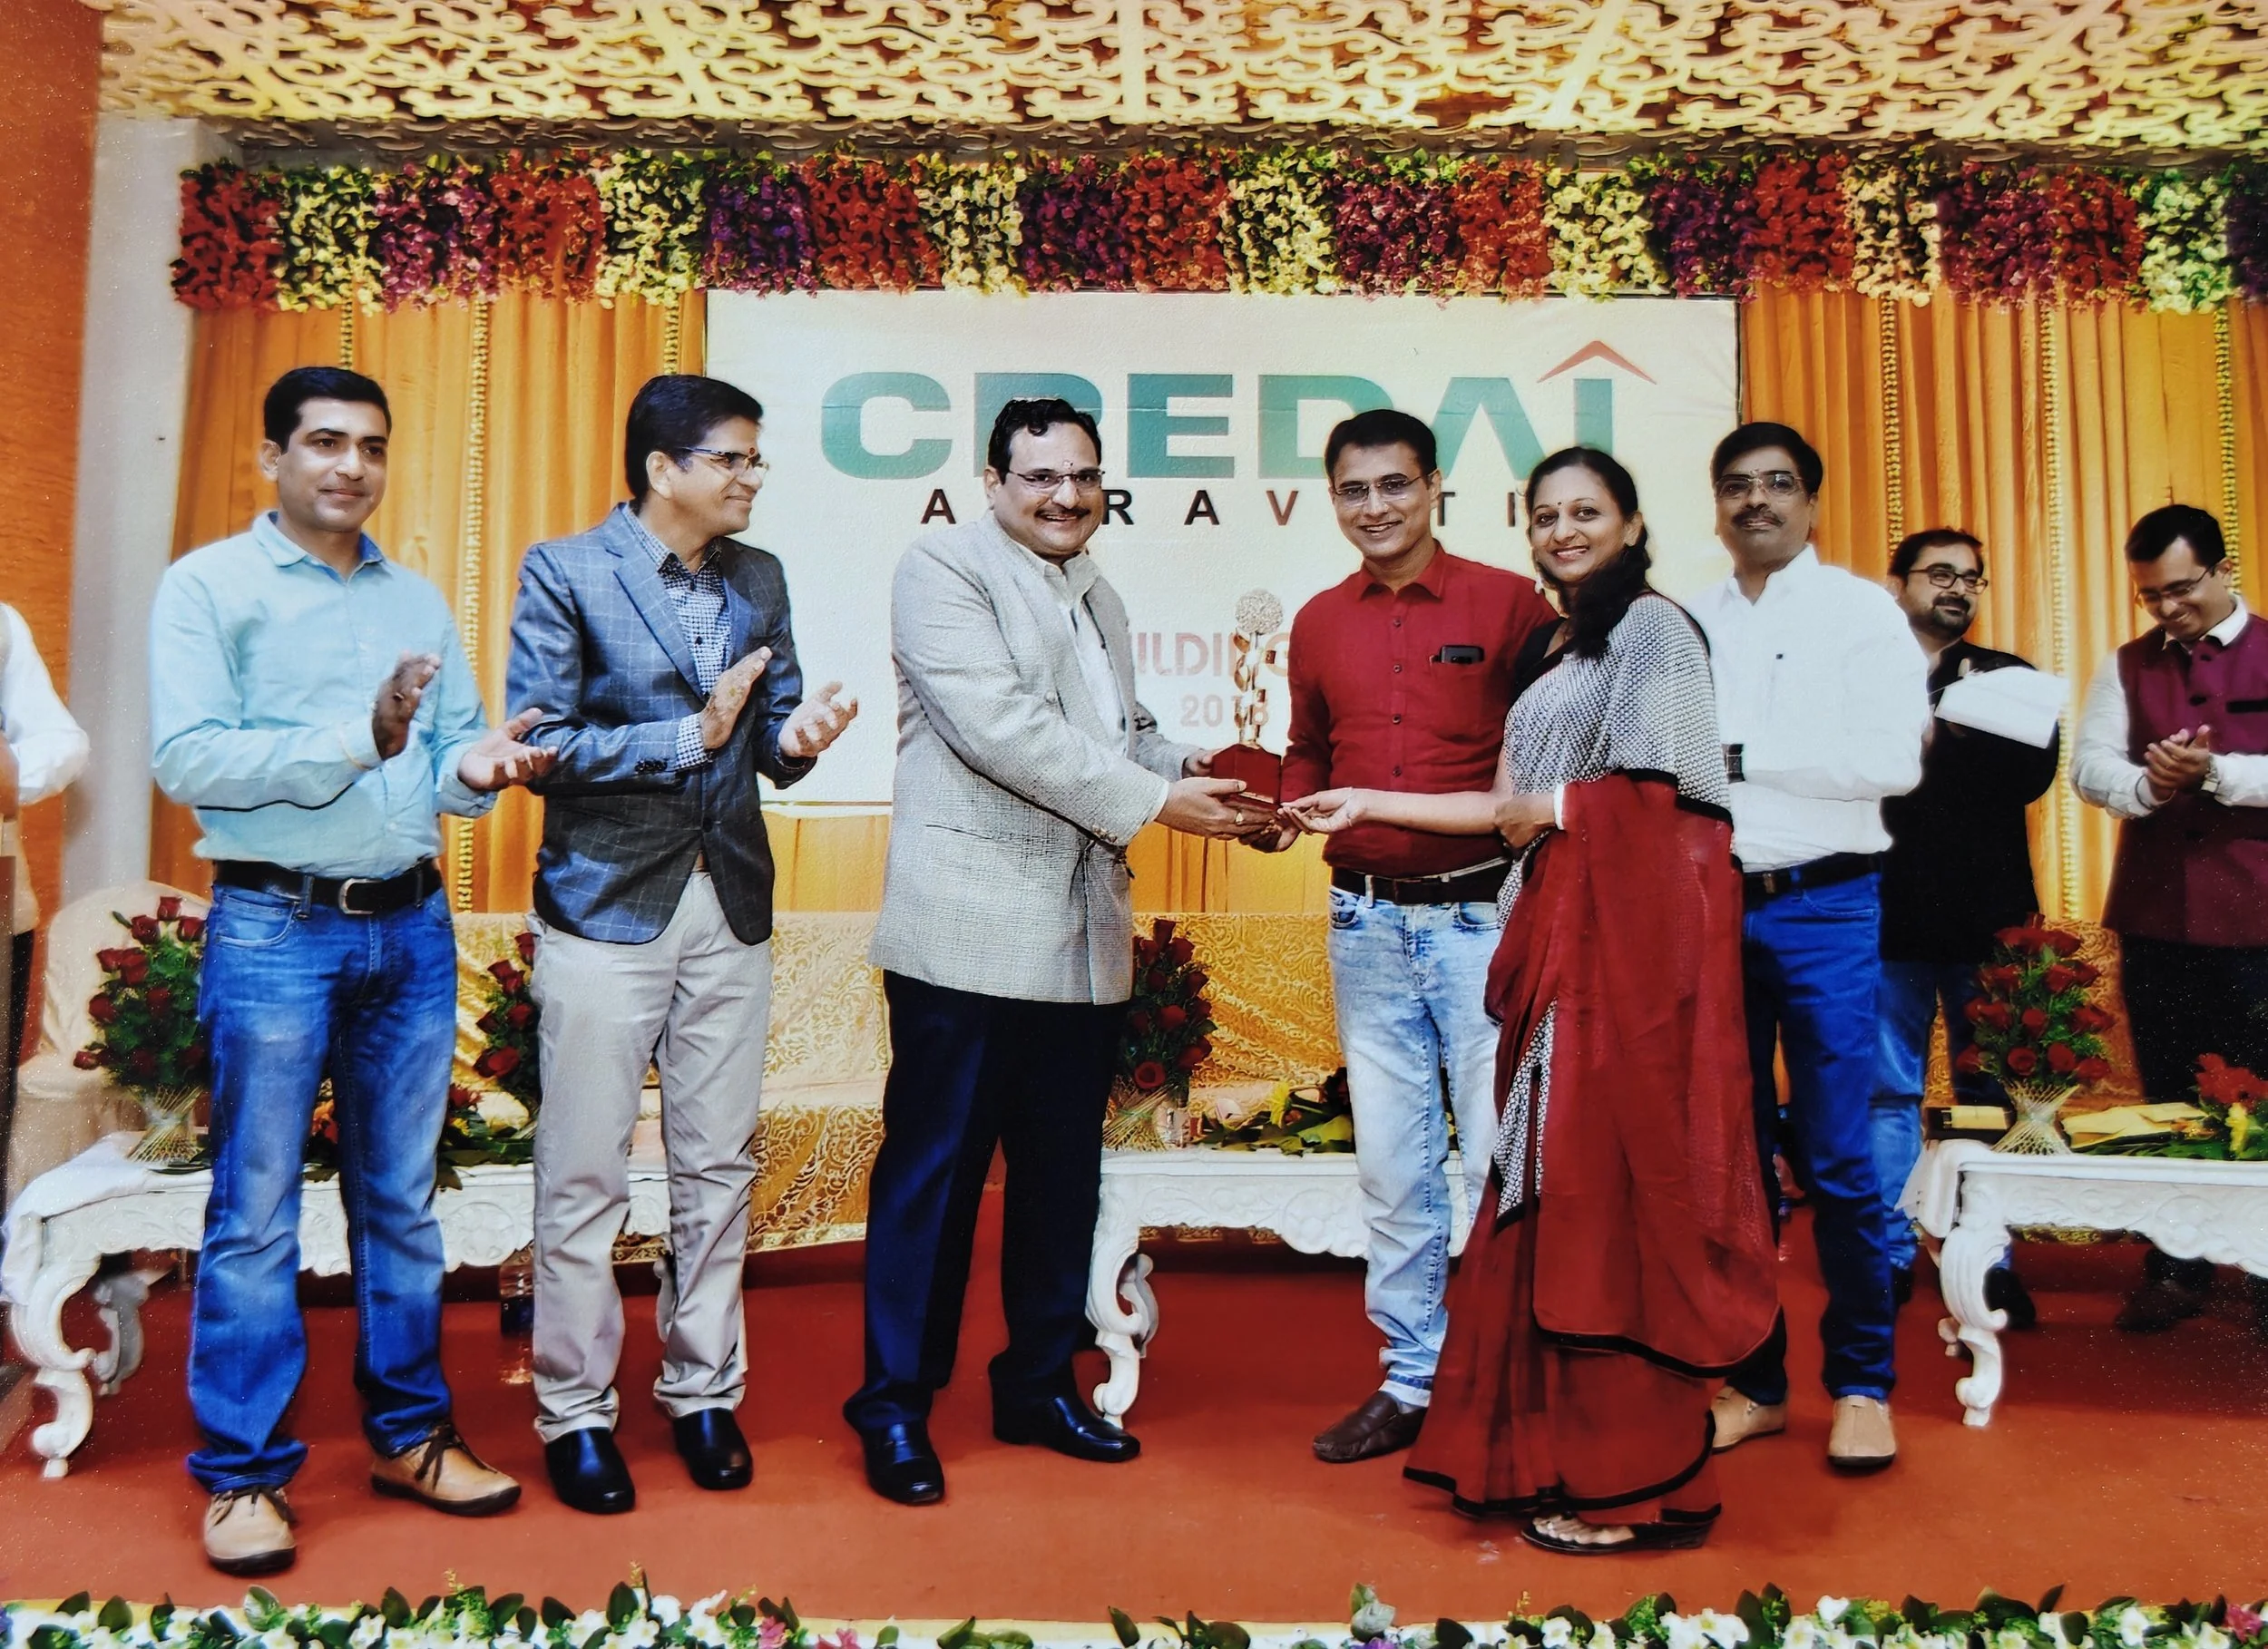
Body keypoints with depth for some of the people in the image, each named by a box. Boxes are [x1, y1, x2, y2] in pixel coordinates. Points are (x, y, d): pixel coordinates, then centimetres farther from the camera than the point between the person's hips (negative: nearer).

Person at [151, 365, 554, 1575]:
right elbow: (186, 757, -13)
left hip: (412, 926, 5)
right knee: (256, 1213, 3)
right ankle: (242, 1471, 17)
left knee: (402, 1200, 13)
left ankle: (410, 1434, 26)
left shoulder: (419, 600, 13)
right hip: (275, 930, -4)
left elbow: (459, 749, 9)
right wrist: (356, 740, -22)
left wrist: (476, 765, -13)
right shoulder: (208, 585, -2)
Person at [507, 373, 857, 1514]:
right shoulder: (565, 573, -4)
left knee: (718, 1166, 11)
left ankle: (703, 1392, 26)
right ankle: (575, 1412, 20)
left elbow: (768, 737, 12)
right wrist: (690, 737, -17)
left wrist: (795, 737, -11)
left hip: (731, 908, 5)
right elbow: (543, 744, -11)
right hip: (605, 907, -4)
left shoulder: (759, 580, 11)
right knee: (584, 1177, 3)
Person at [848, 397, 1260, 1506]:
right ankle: (894, 1405, 15)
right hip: (969, 931, -8)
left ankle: (1040, 1385, 29)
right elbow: (999, 726, -18)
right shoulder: (943, 570, -5)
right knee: (935, 1168, 1)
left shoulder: (1099, 598, 20)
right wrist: (1154, 800, -18)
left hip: (1082, 939, 8)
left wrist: (1188, 767, 4)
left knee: (1063, 1172, 14)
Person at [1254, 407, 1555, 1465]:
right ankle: (1410, 1380, 25)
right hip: (1365, 922, 5)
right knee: (1390, 1163, 12)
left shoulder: (1509, 604, -3)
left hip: (1484, 913, -4)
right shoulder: (1318, 623, 10)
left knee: (1498, 1156, 1)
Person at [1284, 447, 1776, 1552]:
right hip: (1554, 933, 8)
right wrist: (1367, 806, 16)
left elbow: (1661, 789, -14)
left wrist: (1552, 812, -1)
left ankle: (1633, 1478, 5)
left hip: (1628, 934, -8)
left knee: (1610, 1179, -5)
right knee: (1552, 1184, 8)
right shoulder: (1551, 650, 21)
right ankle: (1554, 1453, 18)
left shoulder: (1652, 627, -3)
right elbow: (1509, 807, 17)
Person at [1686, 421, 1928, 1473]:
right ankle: (1752, 1379, 20)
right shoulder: (1688, 625, 12)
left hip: (1822, 906, -3)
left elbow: (1893, 758, -10)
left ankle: (1862, 1384, 15)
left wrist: (1743, 757, -11)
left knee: (1835, 1157, -2)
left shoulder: (1861, 611, 2)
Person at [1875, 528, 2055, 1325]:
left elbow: (2033, 773, -6)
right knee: (1890, 1093, 5)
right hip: (1889, 913, -1)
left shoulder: (2008, 676, 11)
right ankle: (1892, 1255, 15)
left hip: (1986, 915, 2)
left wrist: (1938, 736, -16)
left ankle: (1992, 1260, 15)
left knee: (1991, 1094, 6)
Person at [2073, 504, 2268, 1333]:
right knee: (2168, 1102, 11)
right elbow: (2089, 766, 0)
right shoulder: (2126, 667, 10)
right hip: (2153, 919, 3)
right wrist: (2148, 784, -19)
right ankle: (2176, 1271, 21)